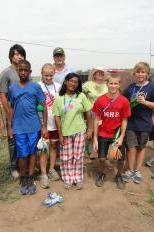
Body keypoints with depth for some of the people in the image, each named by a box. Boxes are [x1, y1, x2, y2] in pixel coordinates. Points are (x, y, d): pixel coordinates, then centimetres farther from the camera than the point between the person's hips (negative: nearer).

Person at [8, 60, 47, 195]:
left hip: (34, 127, -1)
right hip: (19, 128, 1)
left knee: (32, 152, 11)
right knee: (23, 155, 6)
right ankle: (23, 179, 27)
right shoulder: (12, 88, 5)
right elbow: (12, 108, 10)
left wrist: (44, 126, -6)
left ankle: (30, 179, 26)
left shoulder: (36, 87, -3)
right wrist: (10, 127, 7)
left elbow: (44, 107, -3)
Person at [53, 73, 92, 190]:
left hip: (79, 131, 0)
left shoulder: (81, 96, -3)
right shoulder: (59, 99, -3)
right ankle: (68, 179, 25)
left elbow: (88, 113, 1)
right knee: (66, 158, 8)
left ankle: (78, 179, 24)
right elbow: (57, 117, -3)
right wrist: (60, 134, -6)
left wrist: (89, 129, 1)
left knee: (78, 156, 8)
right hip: (65, 132, 1)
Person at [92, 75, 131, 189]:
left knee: (121, 159, 7)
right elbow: (97, 119, -5)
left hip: (118, 134, 0)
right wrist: (95, 138, -5)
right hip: (103, 135, 0)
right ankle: (101, 174, 38)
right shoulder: (100, 100, -11)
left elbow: (124, 120, -4)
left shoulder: (124, 101, -11)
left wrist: (121, 137, -9)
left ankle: (119, 176, 36)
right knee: (102, 158, 8)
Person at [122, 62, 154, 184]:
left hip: (144, 123, -1)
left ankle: (138, 171, 29)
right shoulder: (130, 88, 5)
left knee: (141, 147, 13)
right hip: (131, 122, 2)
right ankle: (130, 170, 23)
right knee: (131, 147, 3)